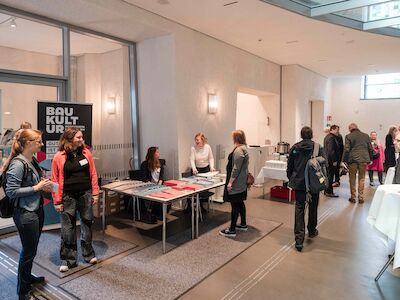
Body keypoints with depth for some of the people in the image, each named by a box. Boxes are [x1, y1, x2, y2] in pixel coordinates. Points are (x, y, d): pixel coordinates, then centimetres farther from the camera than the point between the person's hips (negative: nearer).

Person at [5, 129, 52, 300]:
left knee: (32, 248, 24)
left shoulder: (33, 160, 4)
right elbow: (11, 192, -22)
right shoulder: (18, 164, -21)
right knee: (28, 252, 6)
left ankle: (27, 277, 45)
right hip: (25, 214, -8)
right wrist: (36, 187, -21)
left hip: (37, 210, 8)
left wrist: (44, 186, 0)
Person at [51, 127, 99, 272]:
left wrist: (95, 193, 1)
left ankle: (88, 254, 31)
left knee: (87, 224, 13)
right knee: (68, 228, 6)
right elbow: (56, 180, -5)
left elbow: (93, 174, 3)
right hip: (68, 196, -2)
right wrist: (57, 201, -5)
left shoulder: (86, 153, 0)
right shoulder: (59, 157, -7)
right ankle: (68, 259, 22)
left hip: (86, 194, 2)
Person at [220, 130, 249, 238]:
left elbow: (236, 168, -23)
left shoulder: (239, 150, -19)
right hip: (241, 183, 10)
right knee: (240, 203, 19)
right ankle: (243, 224, 30)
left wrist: (230, 182, -20)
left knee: (235, 205, -5)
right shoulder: (243, 148, 13)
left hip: (236, 183, -10)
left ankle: (232, 230, 2)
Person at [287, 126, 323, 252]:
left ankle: (299, 239, -4)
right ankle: (312, 231, 37)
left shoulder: (294, 148, -2)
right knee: (313, 208, 19)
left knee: (299, 209, 2)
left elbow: (289, 167, 3)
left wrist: (291, 180, 16)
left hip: (299, 183, 0)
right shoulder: (318, 147, -7)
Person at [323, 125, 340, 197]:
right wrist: (334, 161, -20)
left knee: (328, 176, 16)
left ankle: (327, 191, 24)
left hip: (327, 159, 11)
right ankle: (329, 192, 1)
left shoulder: (327, 136, 16)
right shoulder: (331, 138, -17)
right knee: (330, 176, -4)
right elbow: (331, 150, -23)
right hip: (331, 160, -11)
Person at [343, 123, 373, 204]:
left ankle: (353, 197, 13)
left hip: (352, 160, -3)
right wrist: (369, 159, 16)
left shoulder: (348, 136, -5)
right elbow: (370, 149, 9)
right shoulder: (366, 136, 7)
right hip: (364, 160, 3)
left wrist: (345, 160, -2)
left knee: (352, 179, 8)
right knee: (361, 179, 11)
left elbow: (346, 150, -9)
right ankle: (361, 197, 13)